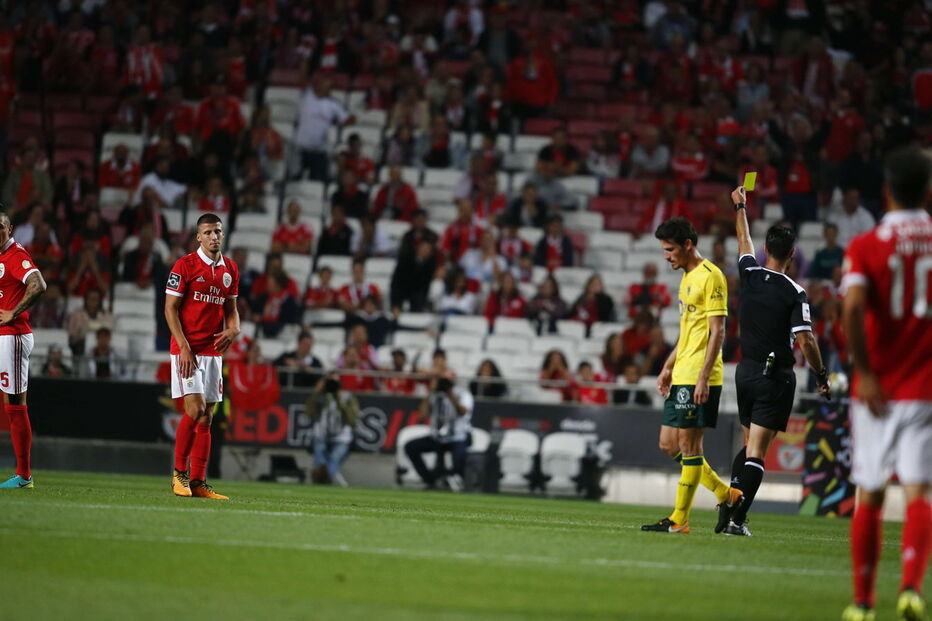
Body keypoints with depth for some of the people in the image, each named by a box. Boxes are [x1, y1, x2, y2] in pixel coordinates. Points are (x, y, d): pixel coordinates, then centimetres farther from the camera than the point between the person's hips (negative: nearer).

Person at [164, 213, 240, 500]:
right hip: (187, 348, -6)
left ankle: (198, 482, 7)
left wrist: (233, 330, -3)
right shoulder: (185, 265, -7)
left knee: (206, 417, 5)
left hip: (214, 349, 6)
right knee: (195, 409, -15)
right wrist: (184, 347, -16)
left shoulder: (230, 269, 11)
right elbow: (170, 308, -8)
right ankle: (179, 473, -1)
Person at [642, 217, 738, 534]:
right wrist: (668, 367, 21)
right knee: (669, 444, 10)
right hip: (681, 377, 10)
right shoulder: (687, 277, 18)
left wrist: (703, 377, -21)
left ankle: (680, 519, -1)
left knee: (689, 444, -5)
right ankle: (726, 494, 18)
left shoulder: (710, 276, -11)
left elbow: (717, 332, -16)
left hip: (699, 378, -10)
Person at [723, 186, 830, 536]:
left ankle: (728, 503, 8)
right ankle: (737, 518, -12)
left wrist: (740, 206, 35)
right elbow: (805, 340, -18)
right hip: (776, 376, -5)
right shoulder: (794, 294, -14)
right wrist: (821, 375, -5)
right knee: (756, 451, -6)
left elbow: (744, 240, 20)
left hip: (746, 372, 5)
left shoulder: (750, 275, 0)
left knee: (748, 444, 20)